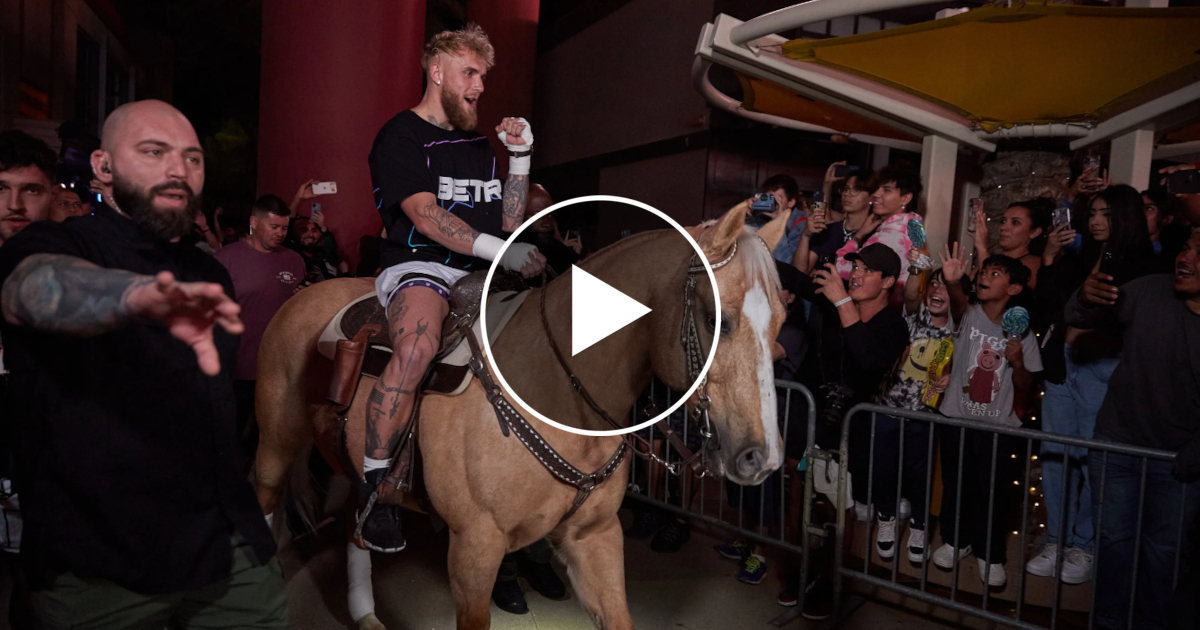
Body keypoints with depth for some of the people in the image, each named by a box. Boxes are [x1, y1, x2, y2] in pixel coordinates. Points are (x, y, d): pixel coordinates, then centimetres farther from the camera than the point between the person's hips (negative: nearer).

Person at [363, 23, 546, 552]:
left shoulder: (478, 145, 23)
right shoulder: (401, 136, 2)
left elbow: (507, 223, 19)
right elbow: (425, 214, -15)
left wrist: (519, 160, 8)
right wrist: (500, 249, -27)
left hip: (480, 275, 7)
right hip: (417, 267, -7)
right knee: (417, 347, -39)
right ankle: (374, 486, -22)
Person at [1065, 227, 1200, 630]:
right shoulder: (1149, 291, -11)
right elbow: (1078, 320, -9)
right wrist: (1085, 299, -31)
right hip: (1117, 444, 1)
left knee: (1164, 548, 15)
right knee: (1115, 538, 13)